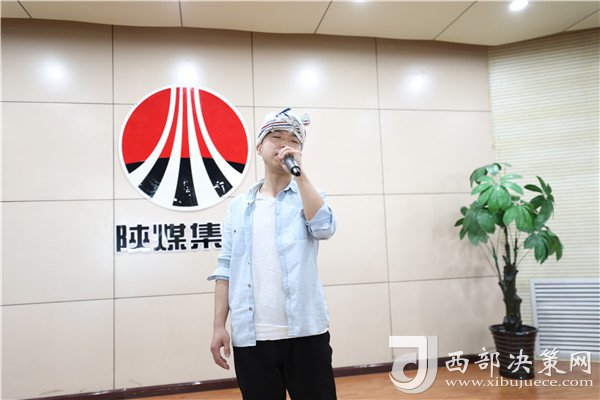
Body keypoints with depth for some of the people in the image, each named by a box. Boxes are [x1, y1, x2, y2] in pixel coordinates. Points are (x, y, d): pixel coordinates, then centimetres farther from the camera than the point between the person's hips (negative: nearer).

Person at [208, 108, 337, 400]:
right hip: (250, 337, 2)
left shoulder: (309, 196, 6)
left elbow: (324, 228, -16)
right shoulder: (238, 207, 10)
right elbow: (226, 269, 8)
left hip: (305, 332, -1)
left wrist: (298, 172, -15)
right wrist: (219, 326, 2)